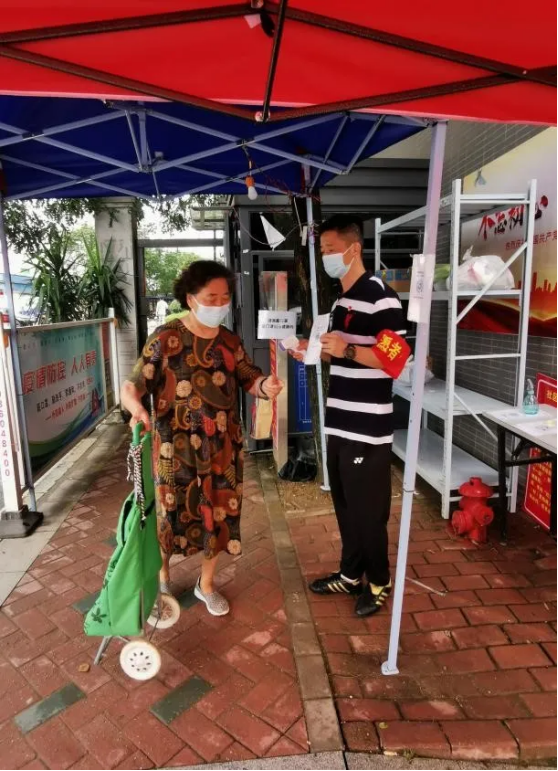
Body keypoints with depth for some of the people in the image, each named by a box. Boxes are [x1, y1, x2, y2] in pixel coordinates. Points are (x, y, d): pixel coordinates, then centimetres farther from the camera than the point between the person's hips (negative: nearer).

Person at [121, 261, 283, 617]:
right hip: (176, 448, -3)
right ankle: (161, 580, 40)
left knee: (220, 513, 13)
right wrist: (137, 409, -33)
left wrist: (267, 385, -21)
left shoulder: (230, 342, 4)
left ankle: (207, 584, 38)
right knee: (172, 514, 10)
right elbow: (132, 387, -11)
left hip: (223, 448, 4)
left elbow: (251, 379, 2)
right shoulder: (165, 339, -10)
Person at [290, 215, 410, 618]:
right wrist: (313, 351, 8)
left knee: (369, 510, 6)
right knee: (345, 505, 18)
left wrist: (347, 349, -27)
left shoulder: (380, 296, -13)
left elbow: (395, 359, -18)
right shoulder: (341, 299, 15)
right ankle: (351, 574, 36)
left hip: (368, 429, -8)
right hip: (340, 424, 9)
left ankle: (379, 582, 28)